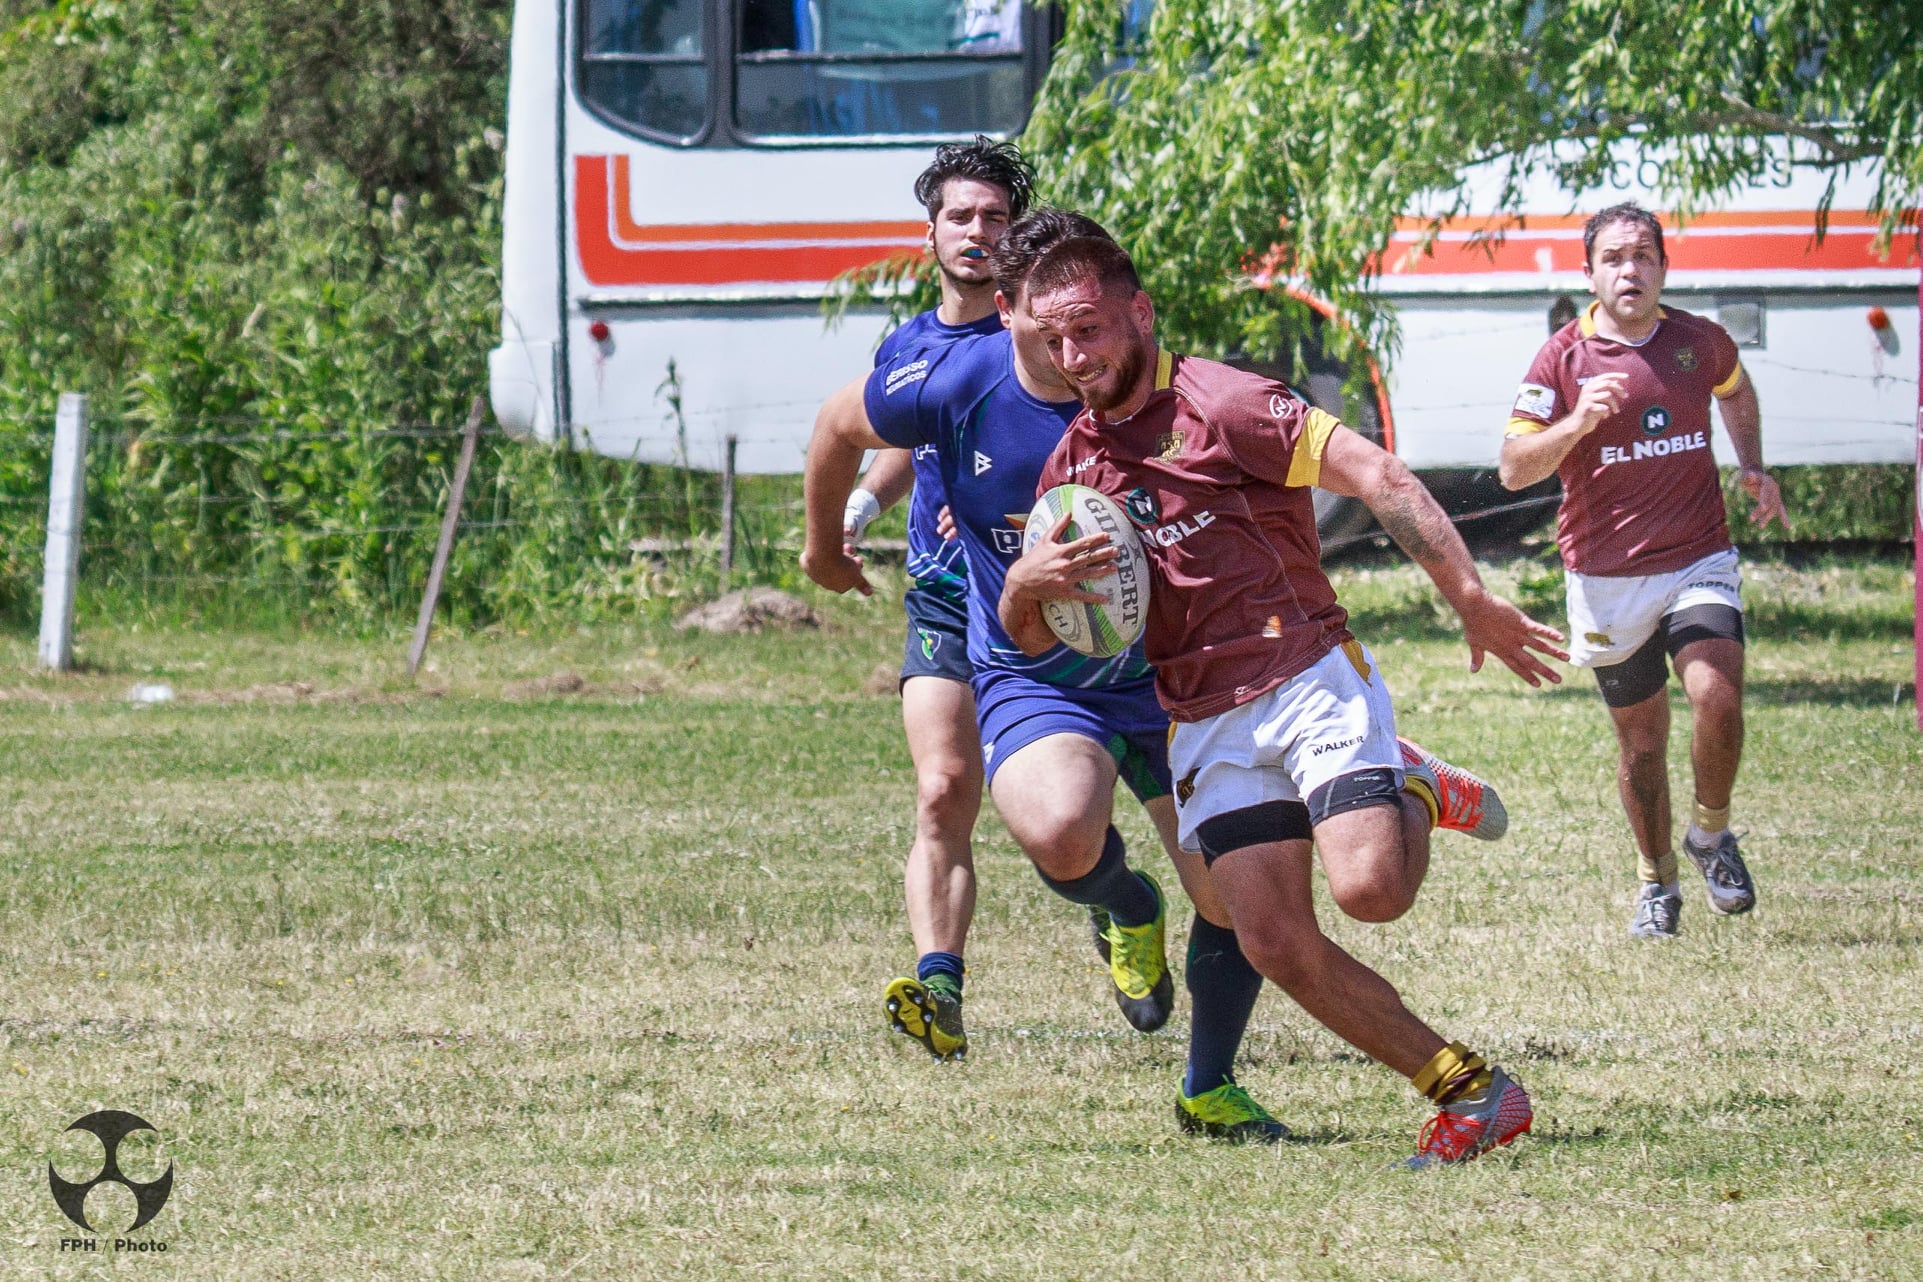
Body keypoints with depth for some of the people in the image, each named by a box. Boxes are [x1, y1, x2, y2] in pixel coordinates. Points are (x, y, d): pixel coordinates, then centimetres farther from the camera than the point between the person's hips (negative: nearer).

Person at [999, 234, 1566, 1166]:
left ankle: (1413, 790, 12)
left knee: (1369, 887, -25)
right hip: (1208, 729, 6)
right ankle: (1471, 1092, -1)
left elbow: (1378, 476, -13)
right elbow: (1027, 636, 18)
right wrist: (1026, 584, -7)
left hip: (1310, 680, -6)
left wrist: (1471, 599, -21)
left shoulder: (1217, 404, -7)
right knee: (1273, 942, -11)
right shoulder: (1070, 465, 14)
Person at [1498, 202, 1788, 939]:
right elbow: (1514, 468, -7)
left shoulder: (1699, 341, 3)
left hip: (1697, 560, 0)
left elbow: (1737, 392, 28)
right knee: (1641, 740, 7)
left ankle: (1711, 835, 4)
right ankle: (1657, 883, 26)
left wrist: (1753, 468, 13)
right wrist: (1577, 423, -23)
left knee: (1717, 697, -22)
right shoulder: (1563, 359, -4)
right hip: (1607, 578, 0)